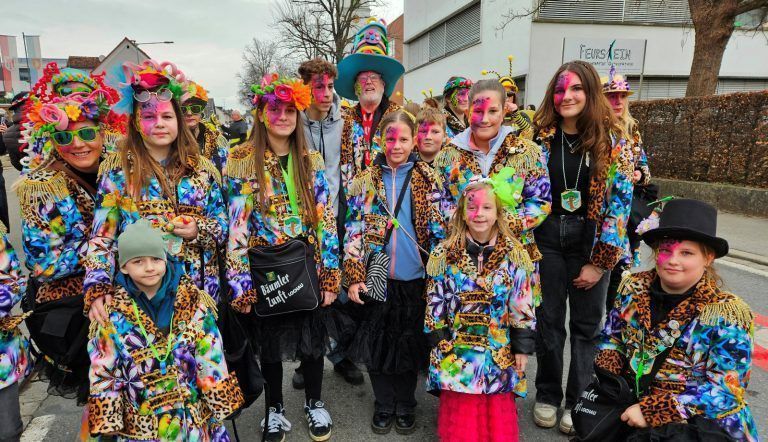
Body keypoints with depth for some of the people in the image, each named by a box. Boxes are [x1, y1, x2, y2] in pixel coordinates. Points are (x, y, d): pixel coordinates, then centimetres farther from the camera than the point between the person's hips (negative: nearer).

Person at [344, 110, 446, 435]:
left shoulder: (428, 179, -1)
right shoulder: (365, 180, 0)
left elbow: (438, 229, 1)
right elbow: (354, 230, -1)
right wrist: (354, 277, -6)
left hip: (415, 278, 0)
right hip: (377, 278, 1)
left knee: (410, 344, 12)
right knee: (378, 344, 10)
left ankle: (405, 406, 33)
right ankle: (384, 405, 32)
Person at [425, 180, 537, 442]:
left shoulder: (514, 255, -2)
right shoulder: (444, 254, -4)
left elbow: (523, 307, 0)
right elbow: (435, 304, 0)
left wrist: (522, 348, 0)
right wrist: (440, 344, -2)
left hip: (500, 350, 1)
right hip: (456, 349, 0)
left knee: (498, 408, 9)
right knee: (459, 408, 7)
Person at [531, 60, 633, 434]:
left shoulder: (612, 140, -3)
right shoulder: (540, 136, 0)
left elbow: (621, 200, -5)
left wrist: (600, 261, -9)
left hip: (591, 239, -1)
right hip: (546, 237, 1)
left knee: (586, 325, 10)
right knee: (548, 320, 11)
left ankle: (579, 401, 28)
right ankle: (548, 395, 30)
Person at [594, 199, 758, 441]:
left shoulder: (728, 314, -14)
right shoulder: (633, 287, -2)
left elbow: (725, 389, -17)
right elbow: (611, 338, 10)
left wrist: (652, 411, -23)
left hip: (702, 420, -3)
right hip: (630, 405, 3)